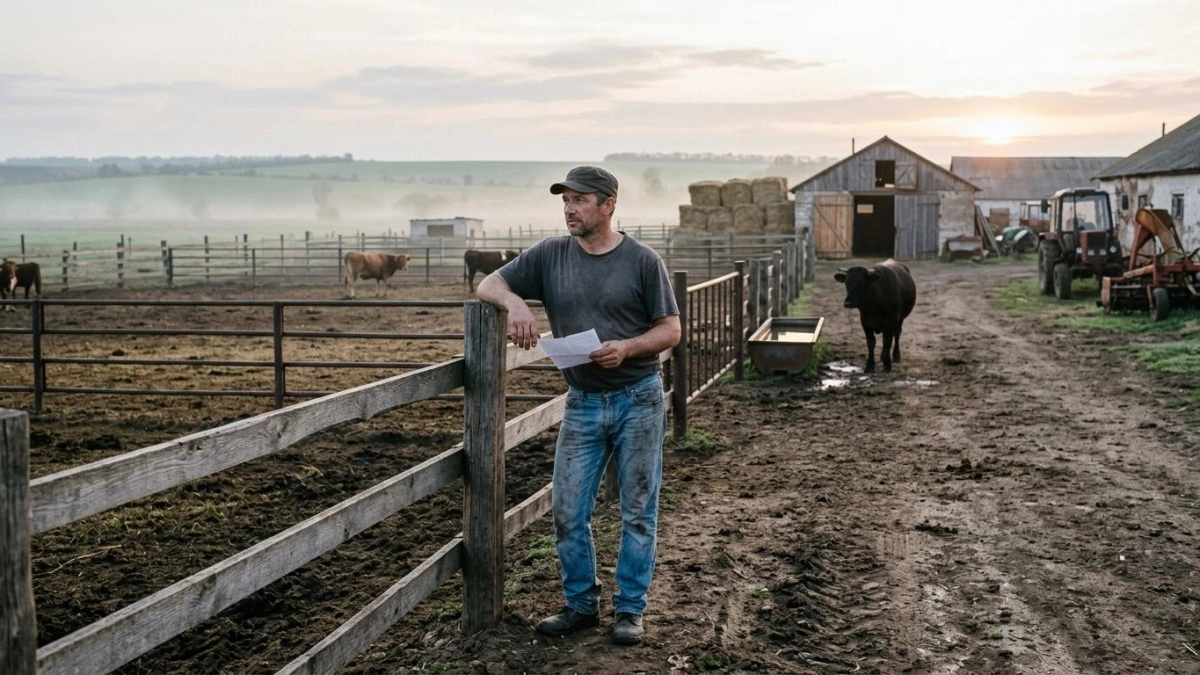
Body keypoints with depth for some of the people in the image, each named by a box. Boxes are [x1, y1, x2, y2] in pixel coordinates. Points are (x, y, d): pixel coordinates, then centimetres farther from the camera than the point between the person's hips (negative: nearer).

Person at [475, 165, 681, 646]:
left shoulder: (642, 260, -6)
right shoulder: (550, 255, 2)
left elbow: (670, 330, -3)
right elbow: (488, 285, 3)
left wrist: (628, 347, -22)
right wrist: (514, 302, -20)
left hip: (638, 402, -3)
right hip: (582, 404, 3)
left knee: (637, 512, 6)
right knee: (568, 513, 5)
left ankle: (630, 610, 19)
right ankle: (581, 604, 23)